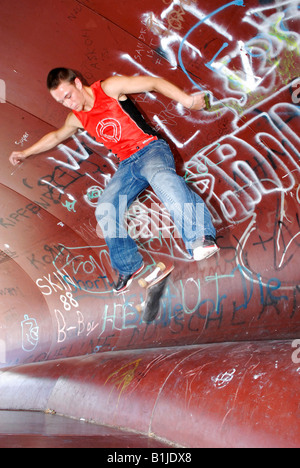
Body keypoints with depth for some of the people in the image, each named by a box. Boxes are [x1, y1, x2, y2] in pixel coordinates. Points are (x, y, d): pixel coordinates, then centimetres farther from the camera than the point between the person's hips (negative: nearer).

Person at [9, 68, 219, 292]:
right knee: (105, 211, -13)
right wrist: (26, 153, 42)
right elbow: (56, 136, 35)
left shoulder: (109, 88, -5)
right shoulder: (77, 118, 14)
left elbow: (153, 82, -11)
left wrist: (186, 99, -24)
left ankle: (201, 237, -53)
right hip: (128, 164, 6)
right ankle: (129, 265, 5)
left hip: (151, 149, -6)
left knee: (161, 176, -40)